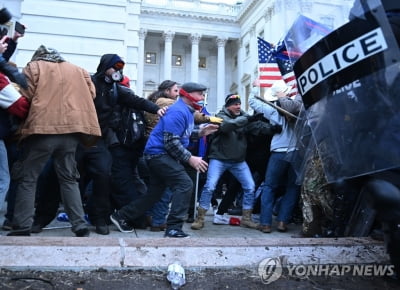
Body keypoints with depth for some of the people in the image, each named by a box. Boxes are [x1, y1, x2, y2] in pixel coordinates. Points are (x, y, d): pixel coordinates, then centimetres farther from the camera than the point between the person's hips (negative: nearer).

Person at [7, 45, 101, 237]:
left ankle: (22, 228, 3)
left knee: (28, 178, 6)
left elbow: (25, 98, 3)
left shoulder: (33, 67, 11)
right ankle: (80, 226, 6)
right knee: (68, 178, 12)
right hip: (72, 129, 3)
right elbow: (91, 95, 14)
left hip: (42, 128, -3)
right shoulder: (78, 70, 21)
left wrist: (21, 126, 17)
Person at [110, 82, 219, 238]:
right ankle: (174, 228, -15)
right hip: (159, 153, -11)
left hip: (158, 154, 11)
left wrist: (199, 133, 7)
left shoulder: (187, 110, 15)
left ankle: (121, 216, 25)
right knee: (185, 184, -18)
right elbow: (171, 142, -23)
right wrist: (190, 158, -21)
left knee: (155, 192, 14)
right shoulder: (178, 111, -17)